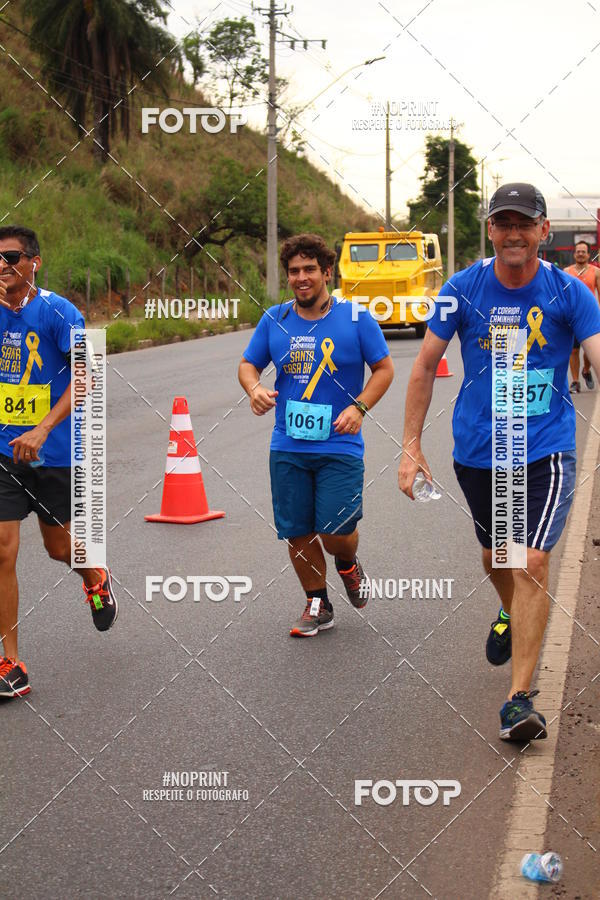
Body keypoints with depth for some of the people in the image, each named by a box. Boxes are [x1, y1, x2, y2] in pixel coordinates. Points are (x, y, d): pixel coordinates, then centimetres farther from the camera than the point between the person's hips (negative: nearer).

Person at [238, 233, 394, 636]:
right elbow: (248, 364, 14)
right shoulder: (275, 320, 5)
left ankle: (348, 565, 27)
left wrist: (359, 407, -11)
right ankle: (318, 604, 24)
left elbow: (384, 368, 3)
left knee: (336, 530, -10)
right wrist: (255, 388, -9)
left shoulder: (356, 318, -2)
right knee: (297, 532, 5)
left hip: (339, 445, -3)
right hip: (288, 447, 3)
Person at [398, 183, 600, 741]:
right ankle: (511, 617, 56)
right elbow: (425, 367, 2)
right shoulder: (463, 289, -4)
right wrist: (410, 447, -1)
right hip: (477, 450, 3)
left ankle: (519, 699, -9)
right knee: (495, 557, 20)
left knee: (532, 562, -16)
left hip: (545, 450, -3)